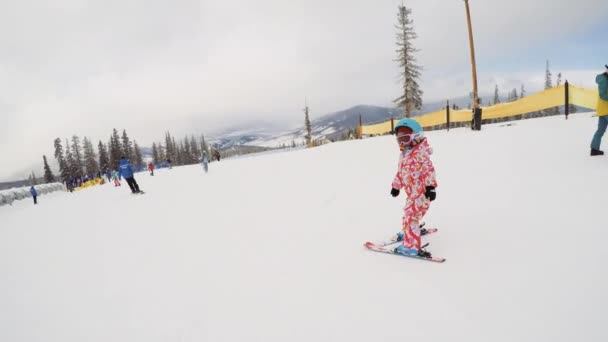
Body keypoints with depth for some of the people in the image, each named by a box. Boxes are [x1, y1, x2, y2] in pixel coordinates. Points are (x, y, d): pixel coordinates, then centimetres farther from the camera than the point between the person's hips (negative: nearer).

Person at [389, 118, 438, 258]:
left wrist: (430, 187, -28)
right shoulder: (403, 155, 13)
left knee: (410, 217, -12)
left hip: (421, 193, -9)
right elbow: (400, 172, 22)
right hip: (412, 193, 10)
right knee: (409, 214, 27)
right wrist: (396, 186, 25)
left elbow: (429, 170, -23)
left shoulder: (420, 153, -16)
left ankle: (412, 246, -6)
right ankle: (409, 232, 51)